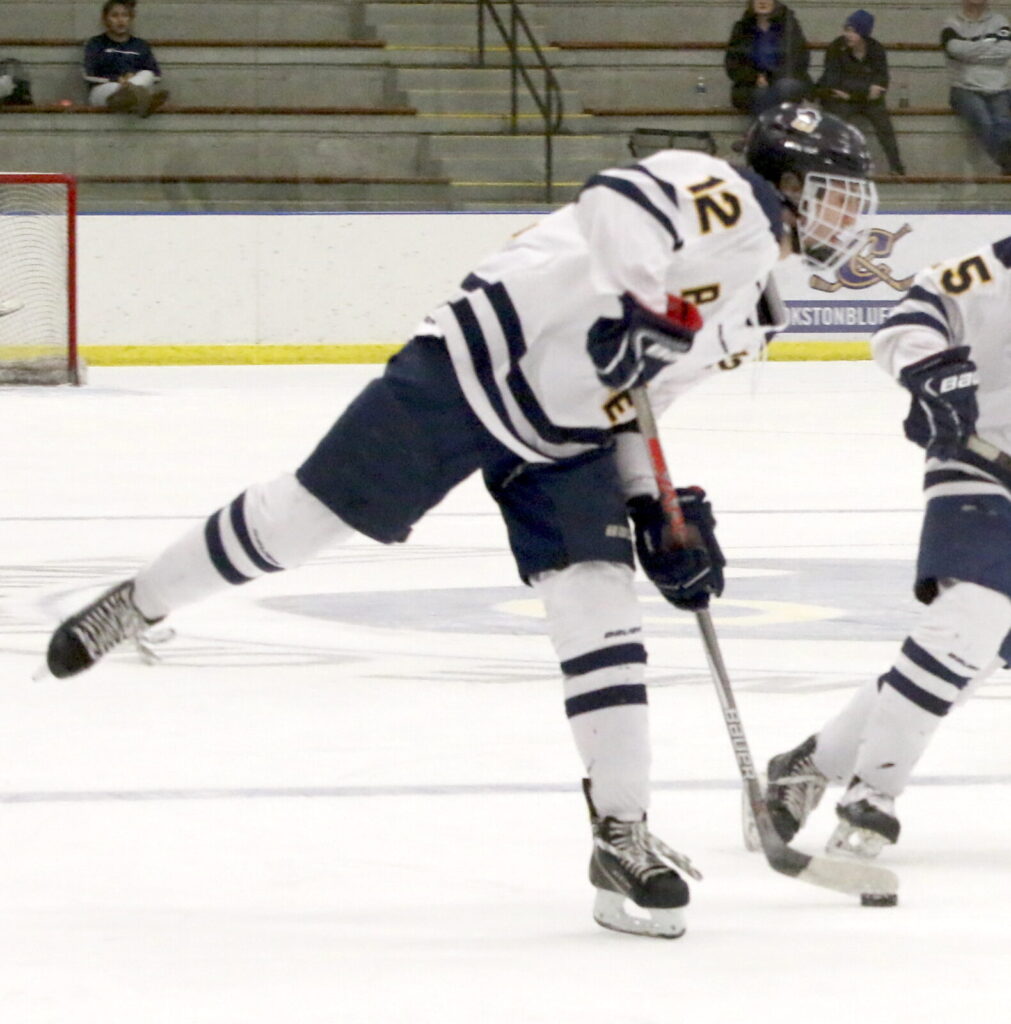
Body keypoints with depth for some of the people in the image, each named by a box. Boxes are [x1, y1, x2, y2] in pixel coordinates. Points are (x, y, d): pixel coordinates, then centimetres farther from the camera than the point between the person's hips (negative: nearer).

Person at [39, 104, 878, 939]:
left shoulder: (745, 314, 16)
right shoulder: (729, 201, -13)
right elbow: (615, 204, -33)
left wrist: (656, 510, 9)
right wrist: (655, 300, -39)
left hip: (564, 441, 8)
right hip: (476, 368, -8)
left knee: (602, 619, -5)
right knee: (302, 516, -2)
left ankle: (623, 839, 0)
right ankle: (137, 606, 20)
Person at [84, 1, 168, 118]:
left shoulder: (141, 46, 22)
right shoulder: (95, 44, 15)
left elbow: (156, 74, 9)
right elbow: (90, 75, 1)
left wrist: (135, 77, -11)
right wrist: (117, 80, -15)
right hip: (103, 89, -3)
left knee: (147, 75, -27)